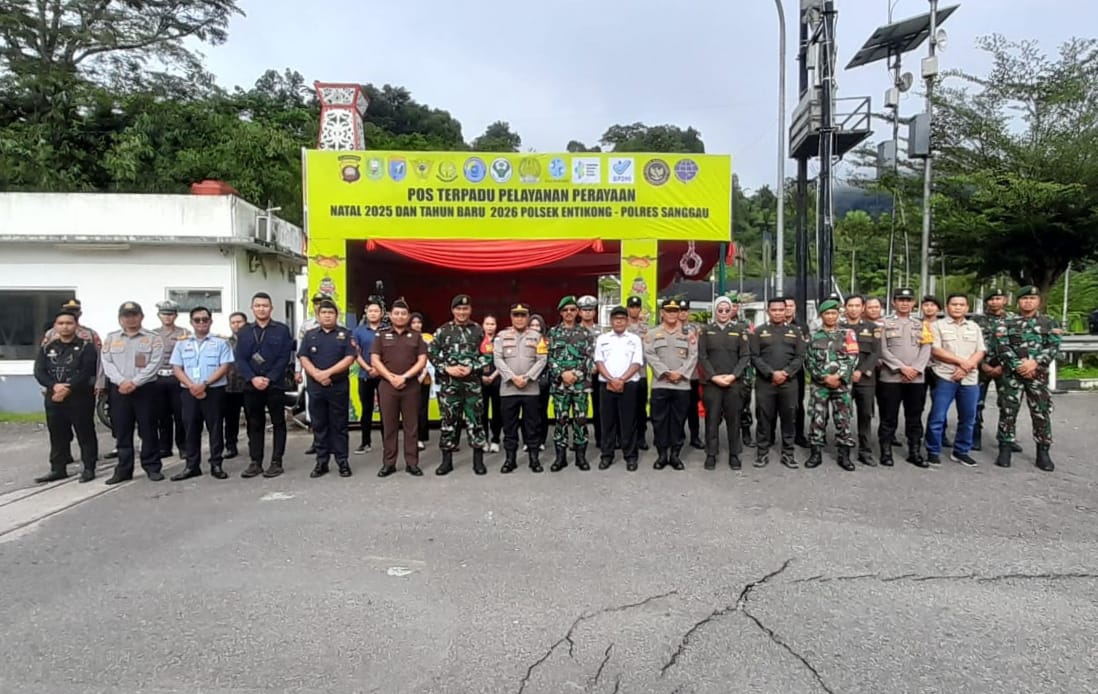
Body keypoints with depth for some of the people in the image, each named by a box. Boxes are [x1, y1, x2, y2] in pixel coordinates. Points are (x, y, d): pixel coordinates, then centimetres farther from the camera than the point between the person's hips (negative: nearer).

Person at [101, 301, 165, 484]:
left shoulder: (153, 338, 2)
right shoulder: (111, 338, 12)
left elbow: (155, 364, -8)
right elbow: (107, 363, 3)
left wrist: (135, 382, -16)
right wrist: (122, 381, -13)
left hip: (145, 389, -3)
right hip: (119, 390, 3)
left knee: (148, 430, 1)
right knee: (122, 431, 6)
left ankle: (152, 467, 8)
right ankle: (123, 469, 14)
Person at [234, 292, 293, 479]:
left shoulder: (282, 330, 2)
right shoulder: (244, 332, 11)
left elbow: (284, 358, -5)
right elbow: (240, 359, 4)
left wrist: (269, 379, -13)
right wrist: (253, 378, -11)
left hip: (275, 385, -3)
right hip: (251, 385, 3)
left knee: (278, 424, 2)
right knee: (254, 425, 8)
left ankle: (276, 462, 8)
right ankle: (255, 462, 14)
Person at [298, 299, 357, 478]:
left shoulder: (345, 334, 3)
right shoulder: (310, 335, 11)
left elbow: (350, 358, -7)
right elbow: (303, 358, 2)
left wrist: (328, 372, -15)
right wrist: (317, 374, -14)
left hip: (339, 386, -2)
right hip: (316, 386, 3)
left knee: (339, 425, 2)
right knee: (319, 425, 7)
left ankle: (343, 462, 8)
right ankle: (321, 462, 14)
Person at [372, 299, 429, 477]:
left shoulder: (416, 336, 8)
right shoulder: (382, 335, 9)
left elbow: (422, 360, 0)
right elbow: (375, 360, 1)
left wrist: (404, 377, -11)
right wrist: (391, 378, -10)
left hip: (411, 385, 0)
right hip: (387, 385, 0)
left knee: (411, 425, 2)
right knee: (389, 426, 4)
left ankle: (412, 463, 7)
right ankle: (388, 463, 10)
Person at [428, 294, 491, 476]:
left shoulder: (478, 331, 5)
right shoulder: (442, 331, 5)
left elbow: (487, 355, 3)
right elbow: (431, 353, 2)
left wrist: (471, 368, -11)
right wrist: (447, 368, -10)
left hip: (472, 383, 0)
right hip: (449, 383, 0)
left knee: (475, 420, 2)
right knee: (448, 420, 5)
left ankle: (478, 460, 11)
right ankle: (447, 460, 14)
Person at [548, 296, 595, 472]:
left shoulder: (585, 333, 5)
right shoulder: (553, 332, 7)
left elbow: (590, 358, -1)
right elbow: (549, 357, 1)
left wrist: (576, 374, -12)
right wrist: (562, 373, -12)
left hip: (580, 383, 0)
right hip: (559, 383, 0)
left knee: (580, 419, 3)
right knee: (561, 419, 4)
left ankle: (581, 455, 13)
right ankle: (560, 456, 11)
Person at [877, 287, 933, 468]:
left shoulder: (920, 325, 15)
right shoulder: (884, 323, 3)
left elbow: (926, 350, 6)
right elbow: (882, 350, -5)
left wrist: (916, 369, -9)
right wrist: (902, 367, -13)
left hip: (917, 378, 3)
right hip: (890, 378, -3)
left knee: (915, 417, 8)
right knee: (889, 417, 0)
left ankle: (914, 452, 16)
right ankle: (886, 452, 7)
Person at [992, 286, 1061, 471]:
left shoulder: (1050, 323, 11)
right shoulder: (1005, 324, 6)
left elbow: (1054, 347, 0)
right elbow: (1002, 348, -4)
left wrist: (1035, 362, -15)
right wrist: (1018, 366, -15)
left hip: (1038, 374, 1)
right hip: (1012, 374, -1)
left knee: (1042, 413, 3)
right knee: (1008, 411, -1)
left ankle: (1043, 453, 11)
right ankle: (1005, 450, 7)